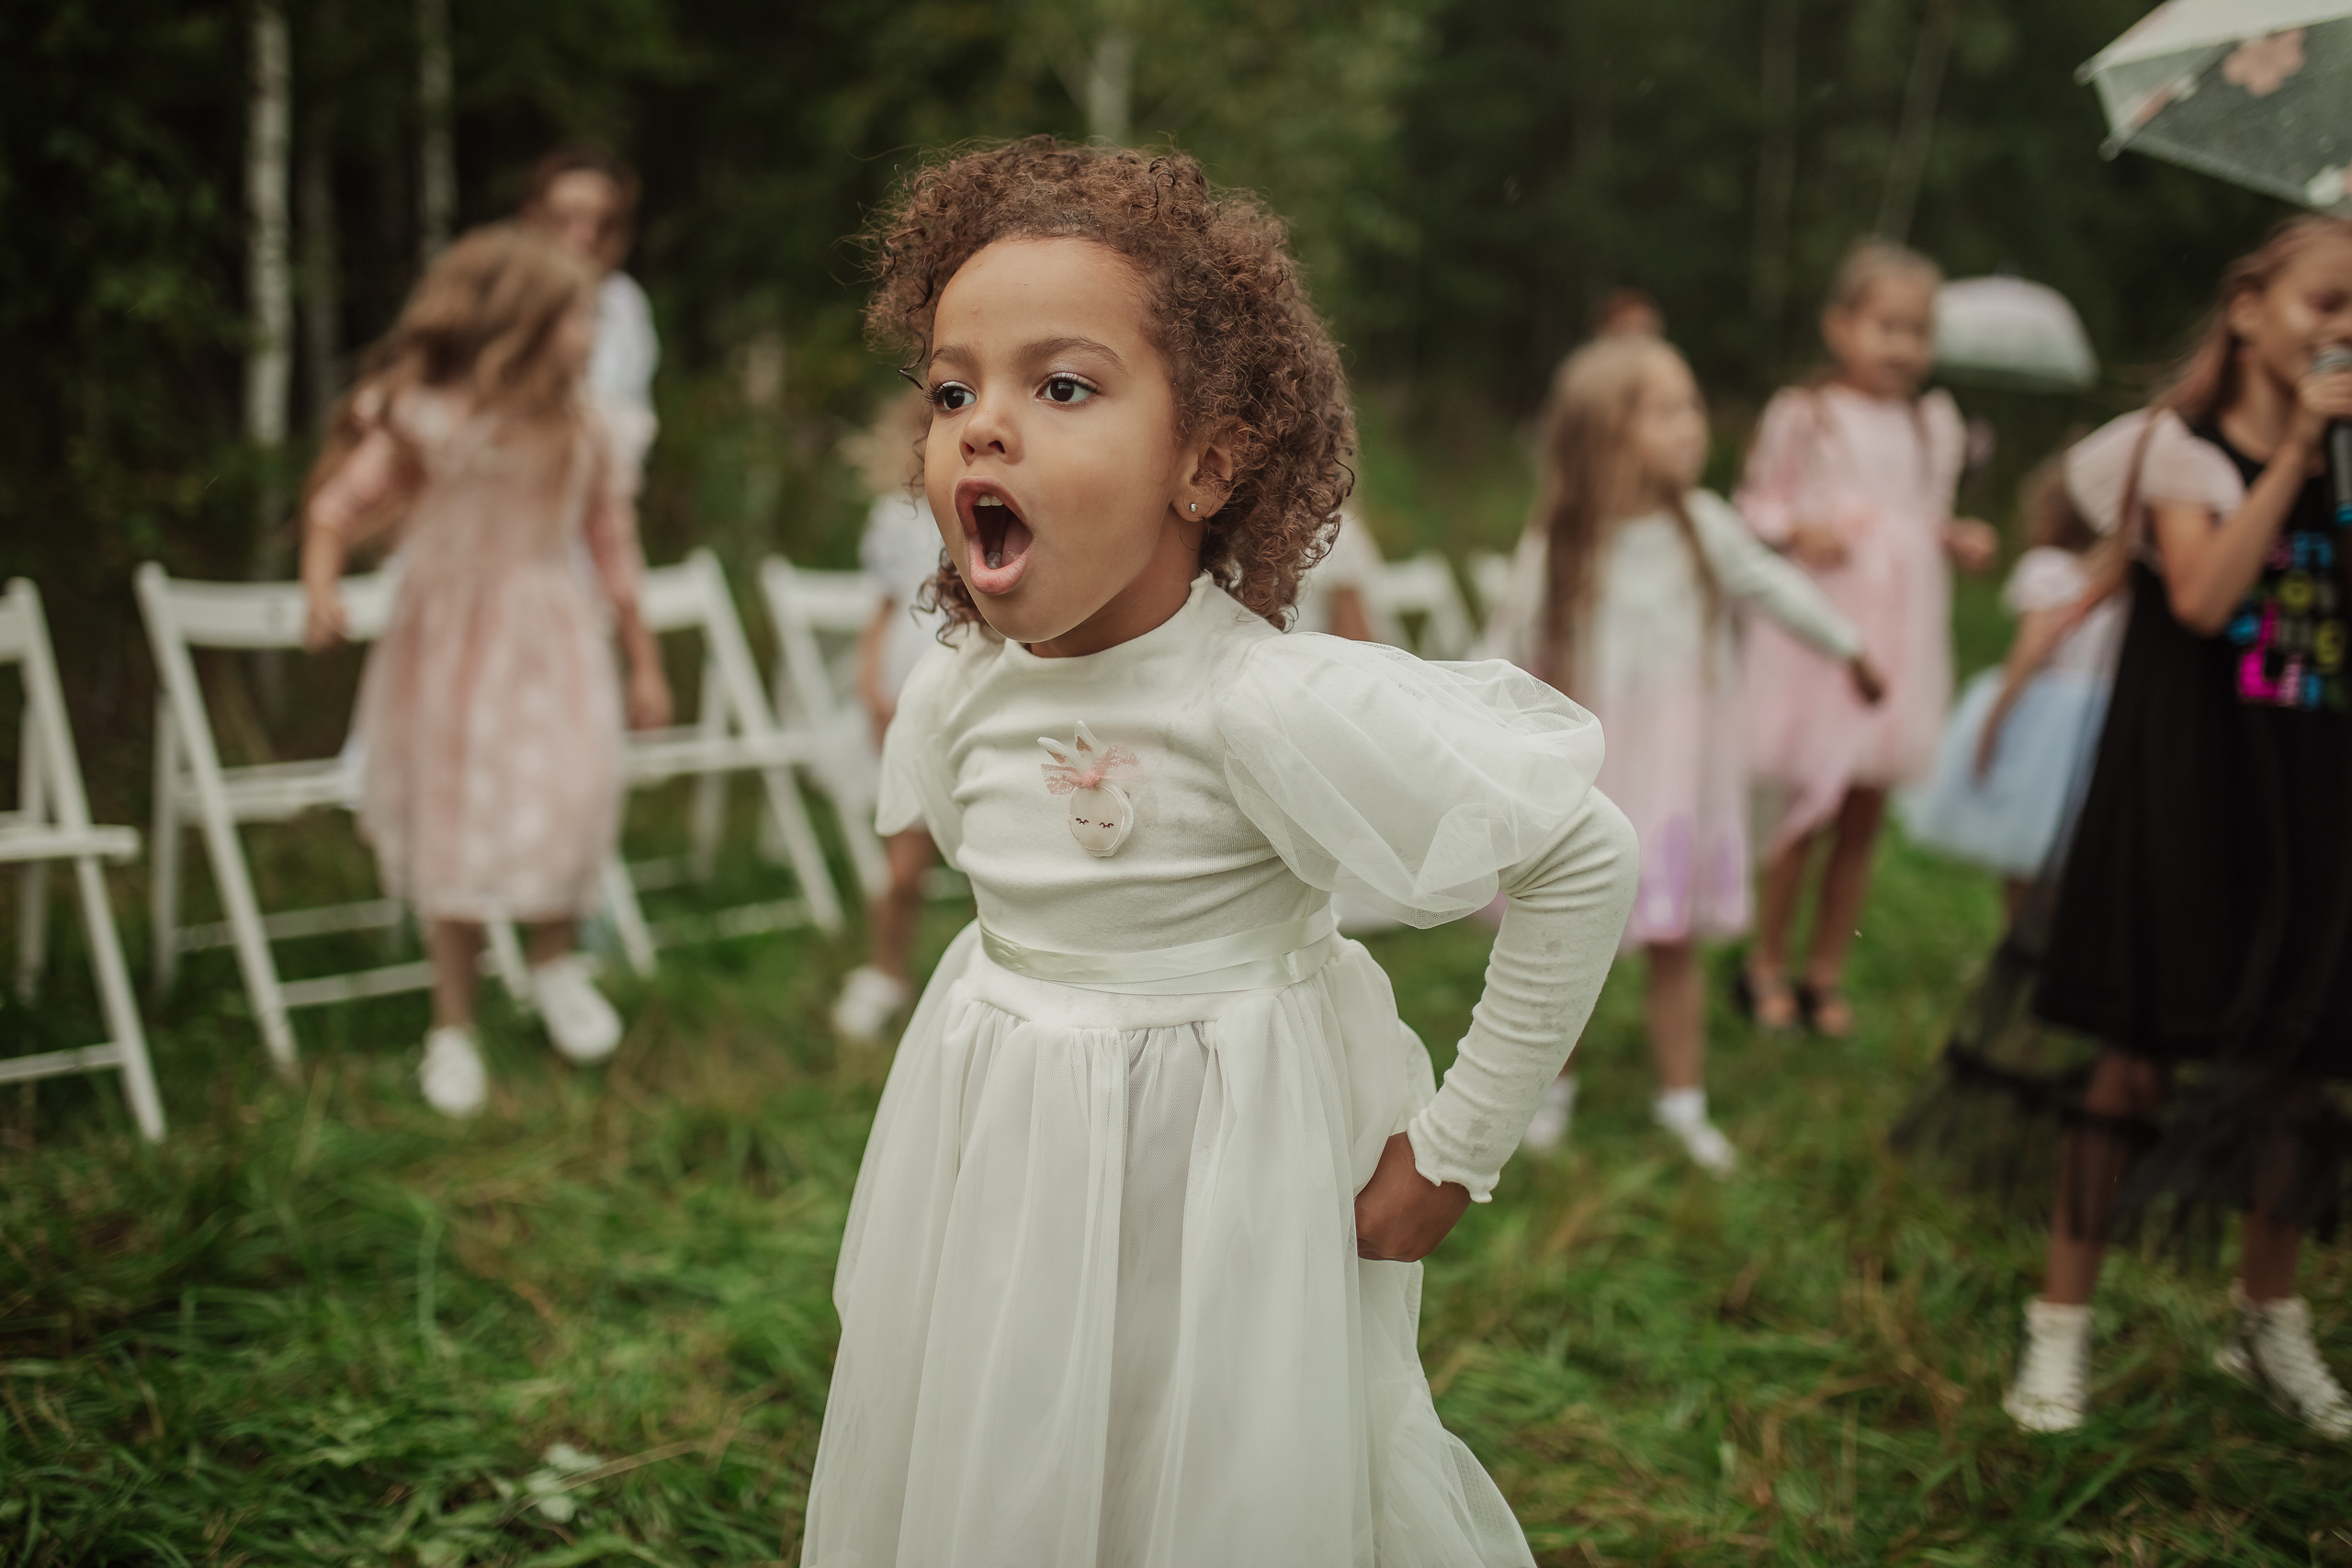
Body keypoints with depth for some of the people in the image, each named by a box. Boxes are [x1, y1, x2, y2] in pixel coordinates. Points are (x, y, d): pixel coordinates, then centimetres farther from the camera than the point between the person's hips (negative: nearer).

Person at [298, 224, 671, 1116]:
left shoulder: (579, 431, 2)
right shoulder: (424, 422, -10)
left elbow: (610, 545, 9)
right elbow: (337, 507, -6)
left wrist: (644, 664, 13)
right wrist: (322, 592, -24)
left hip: (554, 644, 2)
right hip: (452, 647, -2)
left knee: (574, 786, -18)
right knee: (457, 824, 3)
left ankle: (554, 960, 9)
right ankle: (453, 1026, 18)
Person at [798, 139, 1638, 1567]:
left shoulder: (1267, 702, -27)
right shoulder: (957, 694, -7)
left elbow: (1588, 859, -23)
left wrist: (1459, 1149, -16)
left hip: (1222, 1180, -5)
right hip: (1001, 1187, 6)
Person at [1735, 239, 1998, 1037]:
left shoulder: (1934, 424, 10)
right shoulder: (1803, 416, -5)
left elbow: (1929, 515, 18)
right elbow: (1756, 501, -2)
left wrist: (1961, 539, -2)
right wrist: (1800, 531, -21)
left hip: (1900, 636, 5)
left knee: (1864, 817, 8)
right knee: (1810, 805, 0)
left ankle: (1826, 970, 22)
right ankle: (1767, 962, 19)